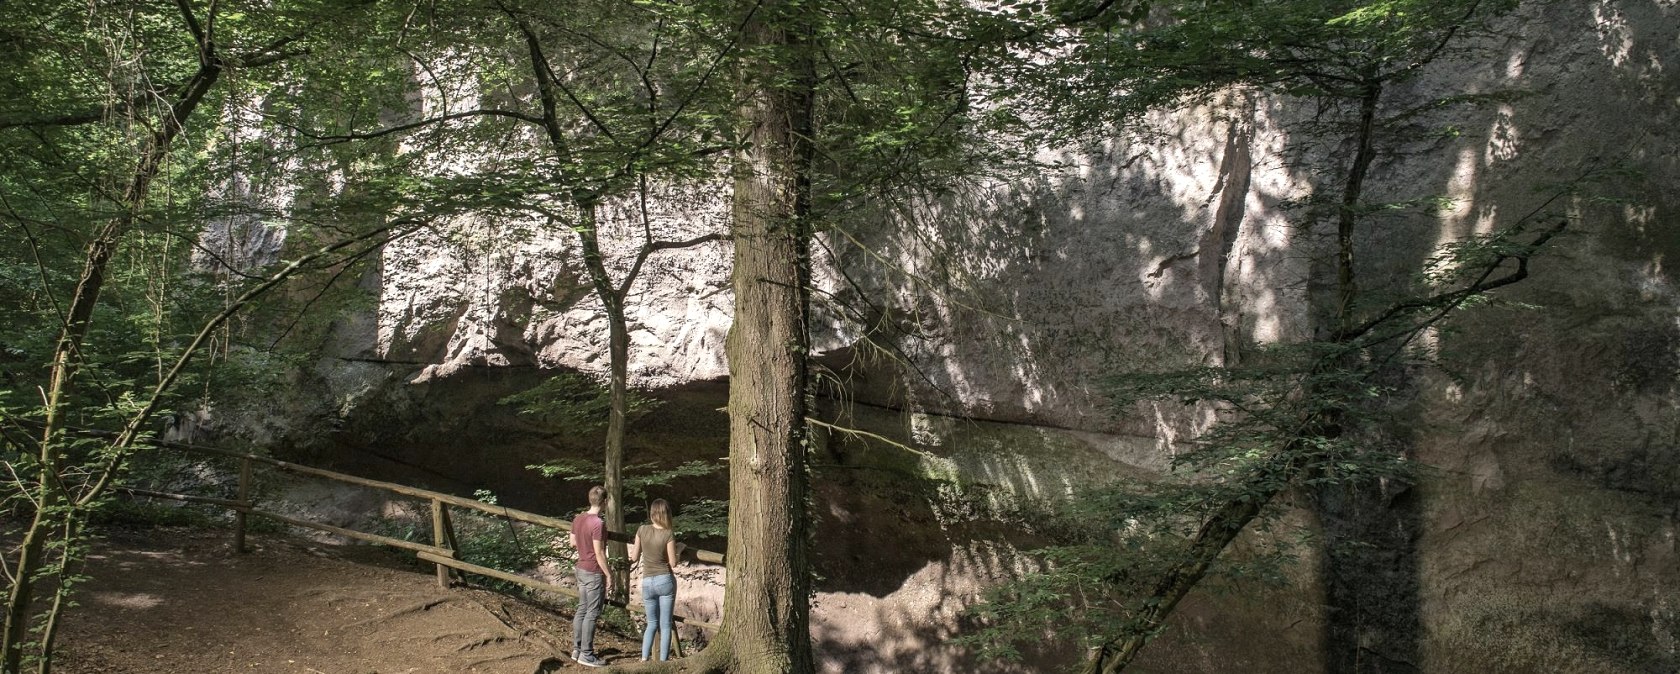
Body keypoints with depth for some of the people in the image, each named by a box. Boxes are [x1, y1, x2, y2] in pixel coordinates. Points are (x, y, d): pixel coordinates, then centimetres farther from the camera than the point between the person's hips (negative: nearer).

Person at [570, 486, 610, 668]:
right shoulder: (598, 524, -22)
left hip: (581, 569, 8)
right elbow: (599, 553, -21)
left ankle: (577, 649, 22)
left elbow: (573, 543, 15)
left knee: (582, 609, 16)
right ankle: (586, 655, 3)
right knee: (592, 613, -1)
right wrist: (609, 575, -14)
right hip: (594, 573, -8)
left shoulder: (577, 519, 3)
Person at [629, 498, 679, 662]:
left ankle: (644, 659, 7)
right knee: (665, 624, 7)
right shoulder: (669, 534, -13)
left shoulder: (642, 530, -5)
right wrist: (675, 553, 10)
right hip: (665, 581, -3)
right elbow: (673, 563, -10)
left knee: (652, 623, 18)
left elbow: (634, 557, 2)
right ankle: (663, 661, 7)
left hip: (648, 582, 3)